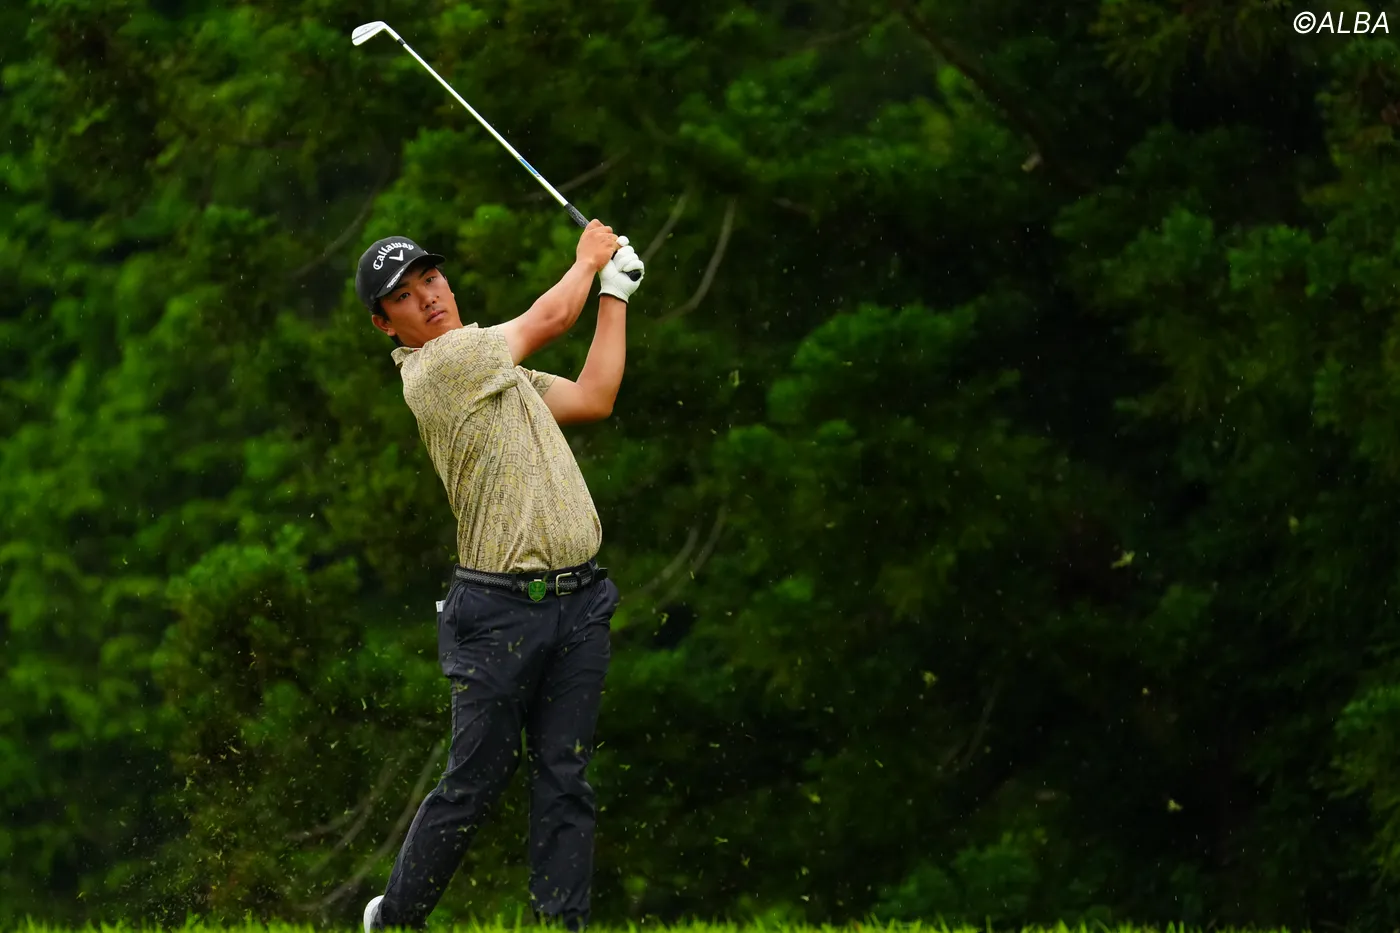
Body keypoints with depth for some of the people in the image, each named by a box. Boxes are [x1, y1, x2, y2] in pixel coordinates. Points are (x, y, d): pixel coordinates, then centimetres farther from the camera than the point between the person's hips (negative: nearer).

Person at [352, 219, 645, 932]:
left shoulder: (493, 367, 17)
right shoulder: (435, 368, -10)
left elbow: (592, 398, 17)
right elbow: (552, 316, -2)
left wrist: (615, 290, 19)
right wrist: (588, 257, 18)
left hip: (579, 600, 7)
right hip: (501, 610, -7)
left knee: (565, 779, 3)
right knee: (475, 781, -2)